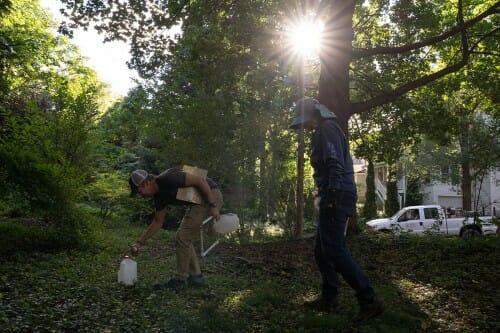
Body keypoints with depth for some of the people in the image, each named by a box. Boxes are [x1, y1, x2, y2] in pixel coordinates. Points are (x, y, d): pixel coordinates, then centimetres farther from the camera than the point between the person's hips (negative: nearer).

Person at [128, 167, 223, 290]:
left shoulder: (168, 179, -21)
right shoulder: (159, 195, 7)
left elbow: (200, 180, -23)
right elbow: (158, 222, 16)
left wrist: (213, 206, -22)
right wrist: (139, 243, 14)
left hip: (211, 196, -9)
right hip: (198, 201, 10)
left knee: (182, 237, -6)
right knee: (184, 238, 12)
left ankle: (180, 280, 6)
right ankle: (196, 276, 20)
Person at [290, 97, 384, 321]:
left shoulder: (327, 129, -8)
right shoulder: (324, 132, 24)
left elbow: (336, 164, -21)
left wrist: (332, 196, -25)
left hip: (336, 197, -11)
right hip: (336, 197, 11)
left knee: (334, 250, -12)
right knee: (321, 249, 13)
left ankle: (369, 300, -9)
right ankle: (329, 298, 19)